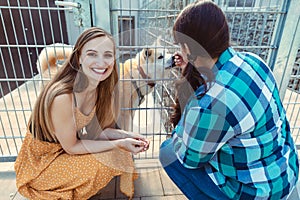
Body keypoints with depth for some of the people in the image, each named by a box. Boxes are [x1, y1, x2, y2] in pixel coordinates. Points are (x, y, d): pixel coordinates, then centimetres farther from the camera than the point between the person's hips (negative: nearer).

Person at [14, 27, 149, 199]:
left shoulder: (100, 87, -13)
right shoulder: (62, 97, -35)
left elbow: (93, 129, -4)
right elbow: (71, 147, -23)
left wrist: (126, 135, -16)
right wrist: (119, 143, -25)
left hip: (71, 144, 6)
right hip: (42, 161, -5)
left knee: (121, 152, -6)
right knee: (103, 164, -20)